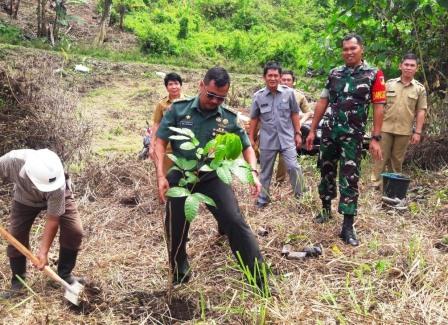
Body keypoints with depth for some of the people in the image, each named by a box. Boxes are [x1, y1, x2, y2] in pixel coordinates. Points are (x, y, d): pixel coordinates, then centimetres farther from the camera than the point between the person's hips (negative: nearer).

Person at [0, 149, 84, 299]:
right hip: (25, 198, 2)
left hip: (59, 196, -2)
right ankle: (17, 281, 17)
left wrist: (43, 252, -27)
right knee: (16, 236, -5)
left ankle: (65, 274, 7)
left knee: (74, 231, -15)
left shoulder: (58, 186, -42)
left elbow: (53, 220, -30)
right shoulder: (13, 160, -43)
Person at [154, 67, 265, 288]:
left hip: (212, 177, 0)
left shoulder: (229, 119, -2)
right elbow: (161, 142, -3)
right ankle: (179, 277, 35)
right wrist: (161, 175, -13)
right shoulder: (178, 110, -5)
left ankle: (259, 277, -1)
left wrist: (253, 173, -8)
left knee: (235, 222, -12)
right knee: (176, 230, 9)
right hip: (180, 177, 1)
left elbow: (246, 146, 9)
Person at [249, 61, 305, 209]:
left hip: (287, 138, -1)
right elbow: (254, 119, 6)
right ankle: (262, 200, 25)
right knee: (265, 172, 12)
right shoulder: (258, 96, -2)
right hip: (267, 140, 1)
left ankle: (301, 196, 9)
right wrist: (251, 138, 6)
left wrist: (298, 133, 2)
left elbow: (294, 114, 5)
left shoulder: (289, 93, -3)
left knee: (294, 167, -8)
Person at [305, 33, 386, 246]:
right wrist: (312, 130, 7)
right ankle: (326, 209, 35)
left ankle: (348, 227, 2)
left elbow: (378, 107, -5)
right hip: (329, 131, 4)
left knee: (349, 179, -3)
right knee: (327, 171, 14)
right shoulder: (334, 73, 8)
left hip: (353, 135, -4)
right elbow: (323, 102, 10)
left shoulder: (374, 75, -3)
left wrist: (375, 138, -11)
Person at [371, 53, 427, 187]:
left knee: (397, 159, 9)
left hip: (404, 131, 0)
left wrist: (417, 132, -3)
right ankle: (375, 183, 8)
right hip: (385, 128, 0)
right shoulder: (389, 84, 3)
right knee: (381, 156, 2)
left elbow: (421, 111, 1)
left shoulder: (420, 88, 2)